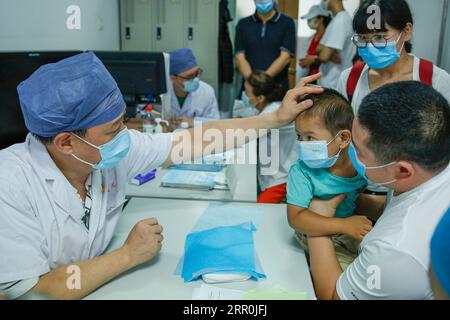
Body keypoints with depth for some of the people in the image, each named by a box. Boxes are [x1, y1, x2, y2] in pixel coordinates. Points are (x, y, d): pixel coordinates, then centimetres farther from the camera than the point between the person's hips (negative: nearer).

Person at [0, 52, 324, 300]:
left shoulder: (120, 148, -13)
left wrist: (277, 119, -9)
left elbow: (200, 140, -9)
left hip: (96, 286, 4)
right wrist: (129, 255, -24)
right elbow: (30, 290, -27)